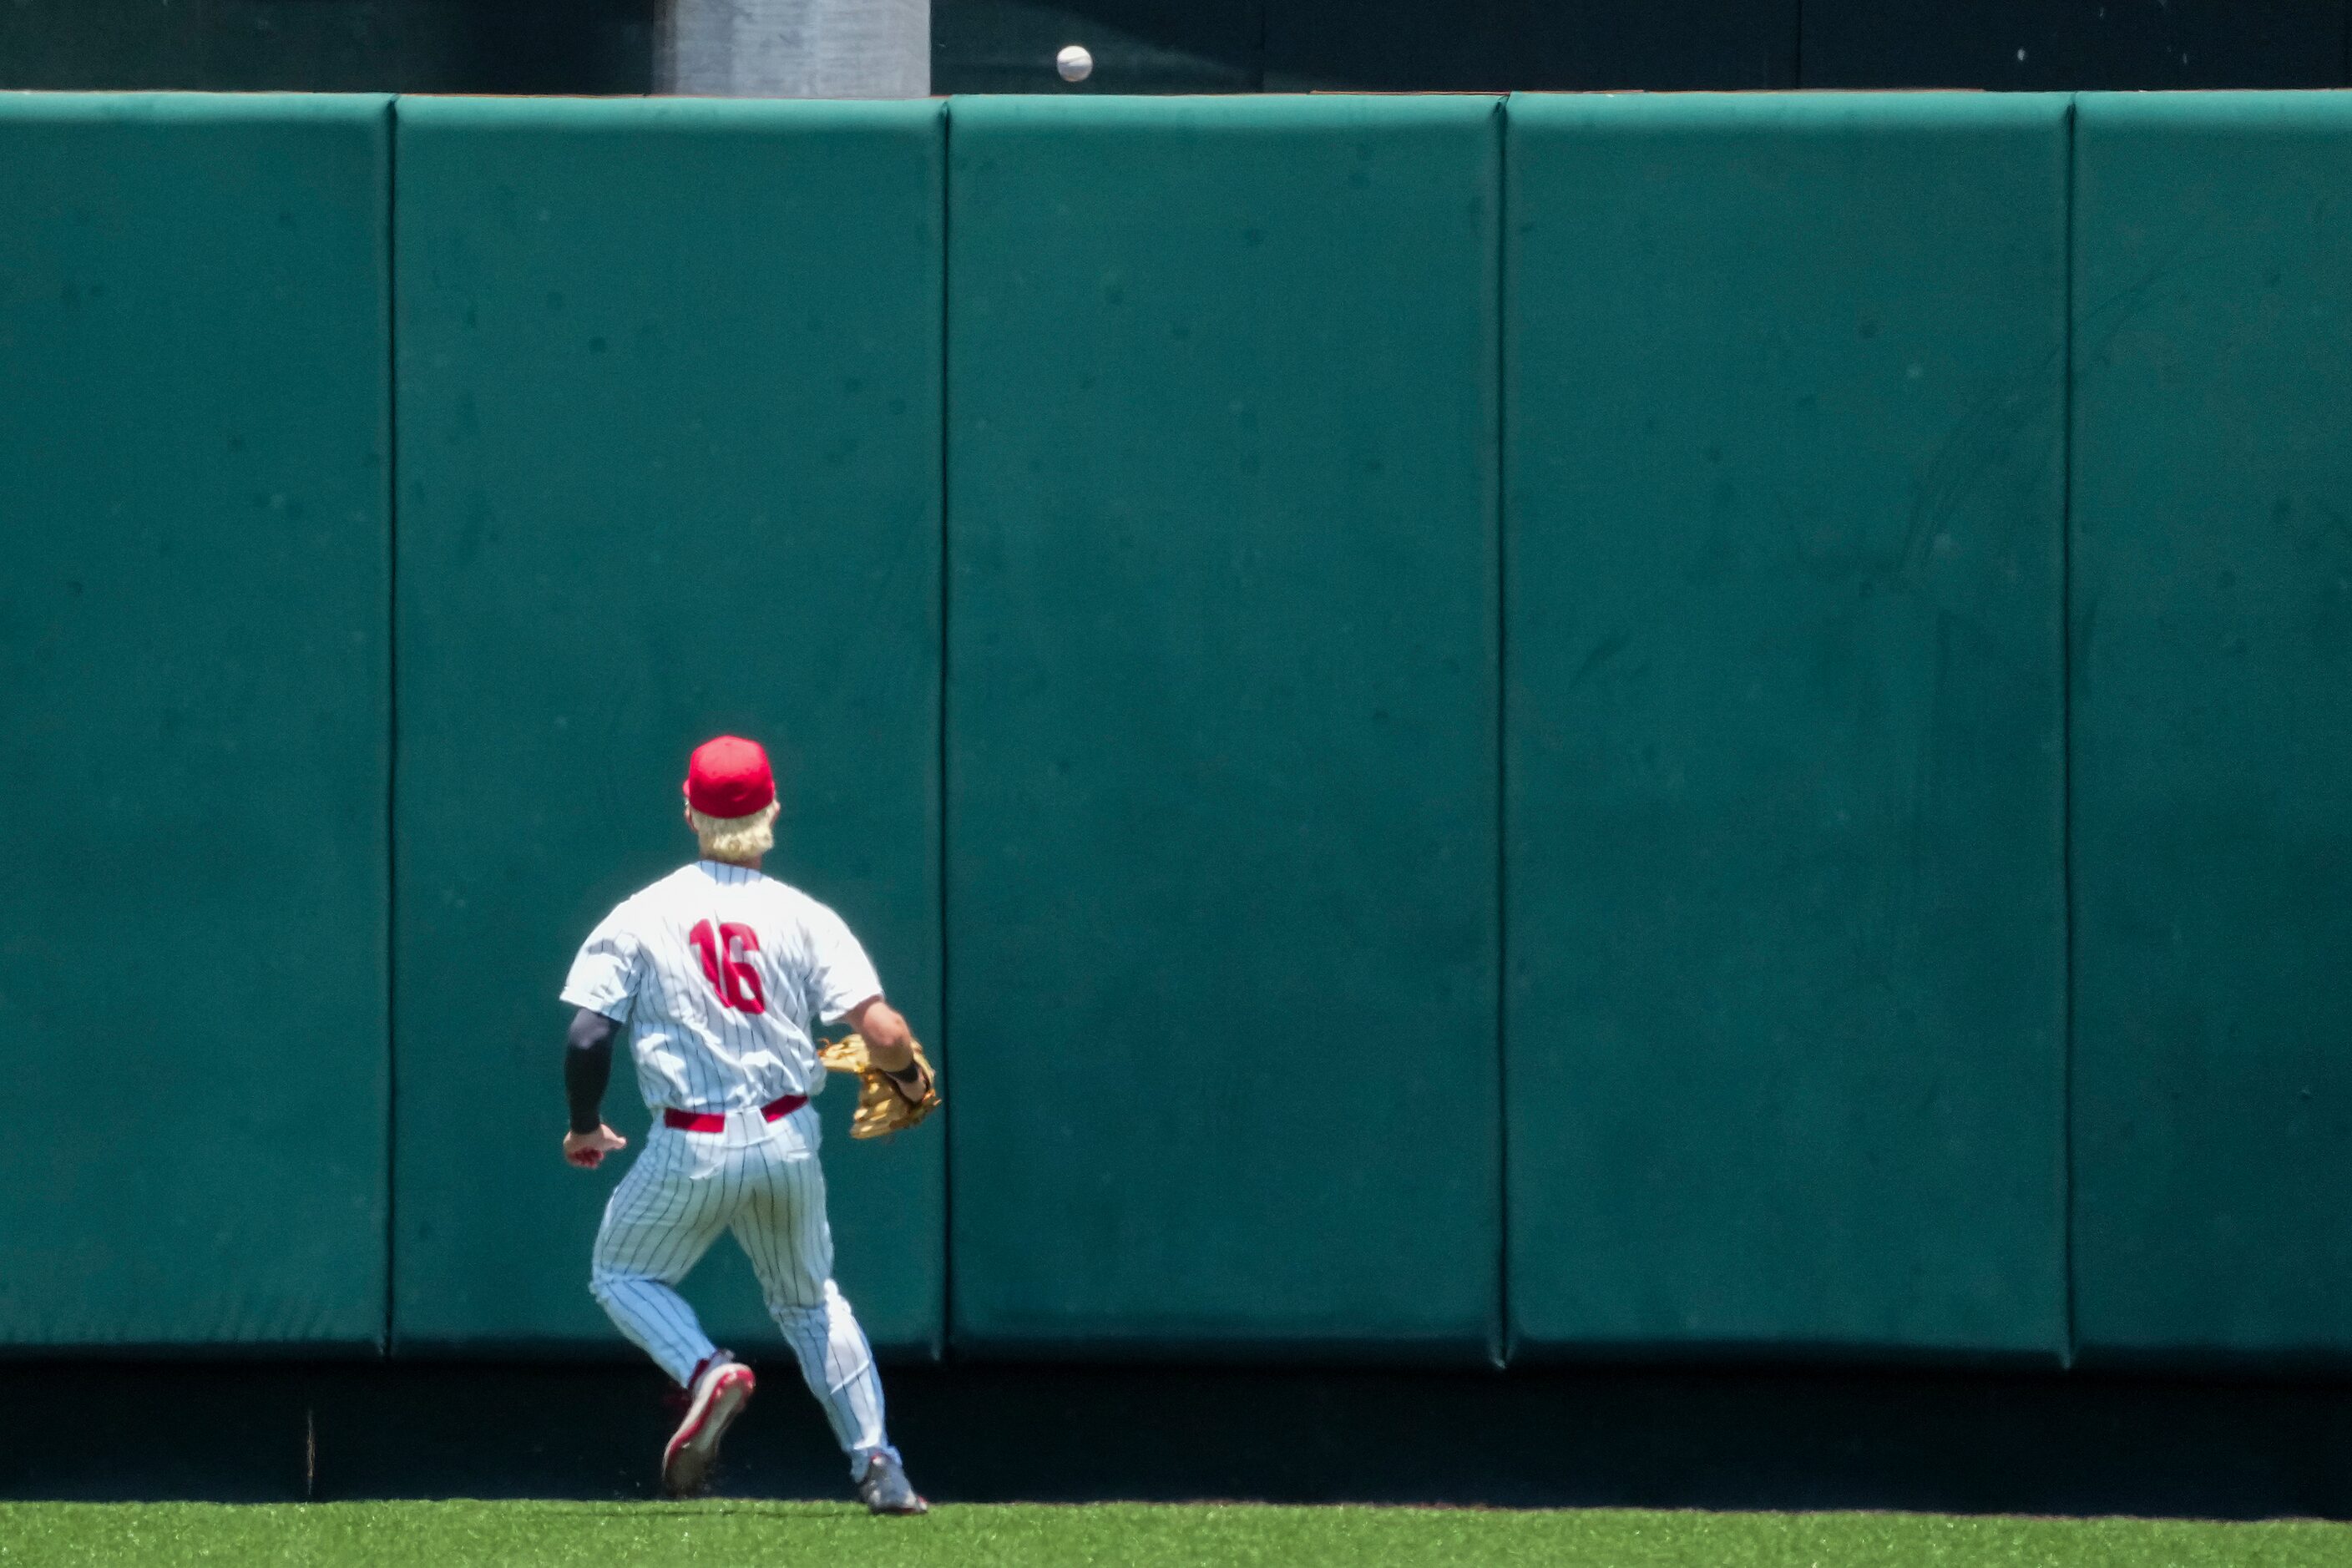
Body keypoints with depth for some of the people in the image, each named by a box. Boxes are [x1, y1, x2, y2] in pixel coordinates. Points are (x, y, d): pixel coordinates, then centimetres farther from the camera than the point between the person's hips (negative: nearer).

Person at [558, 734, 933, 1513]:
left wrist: (584, 1126, 10)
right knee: (808, 1298, 23)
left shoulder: (639, 917, -3)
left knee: (624, 1274, 21)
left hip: (689, 1149, -2)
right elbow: (882, 1031, -10)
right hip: (787, 1142, 2)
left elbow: (587, 1037, -8)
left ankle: (706, 1369, -9)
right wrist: (912, 1081, 12)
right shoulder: (804, 917, -2)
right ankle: (875, 1465, 11)